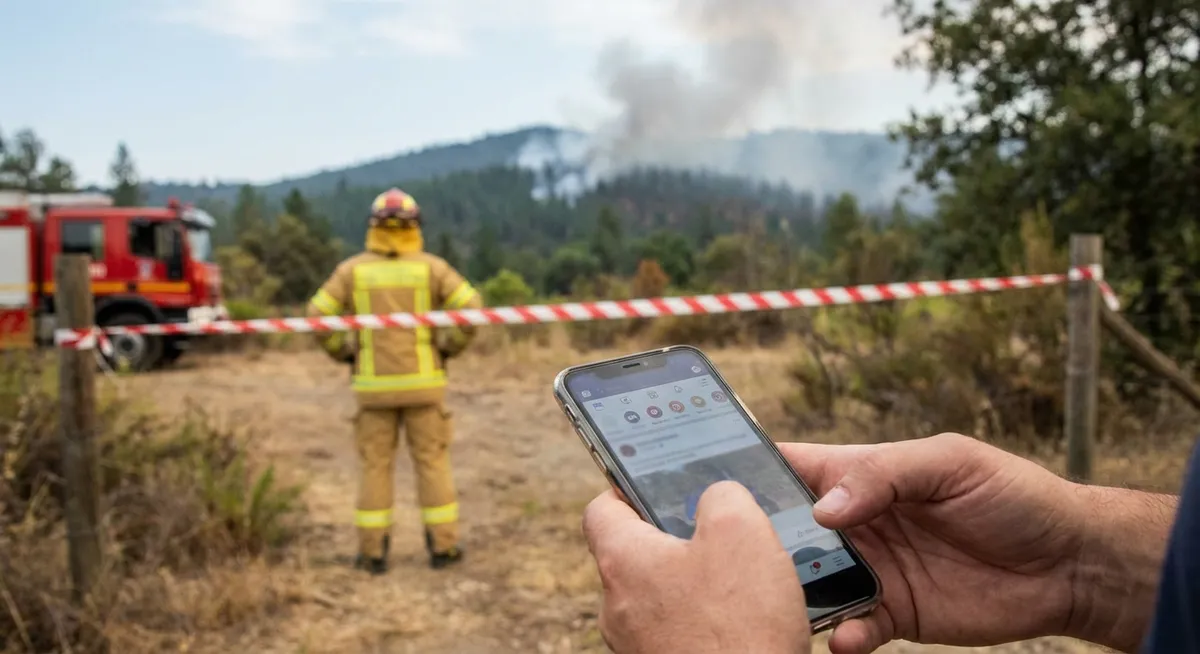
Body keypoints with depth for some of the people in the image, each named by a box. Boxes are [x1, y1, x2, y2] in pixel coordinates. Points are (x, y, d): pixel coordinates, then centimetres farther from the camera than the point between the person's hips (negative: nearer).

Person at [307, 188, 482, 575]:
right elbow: (471, 309, -11)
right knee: (432, 462, 7)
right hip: (421, 382, -1)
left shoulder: (352, 270, 0)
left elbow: (318, 317, -4)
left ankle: (373, 552, 9)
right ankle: (443, 546, 8)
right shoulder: (430, 267, -3)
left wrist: (346, 354, 10)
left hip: (374, 385, 1)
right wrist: (448, 348, 4)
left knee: (376, 466, 8)